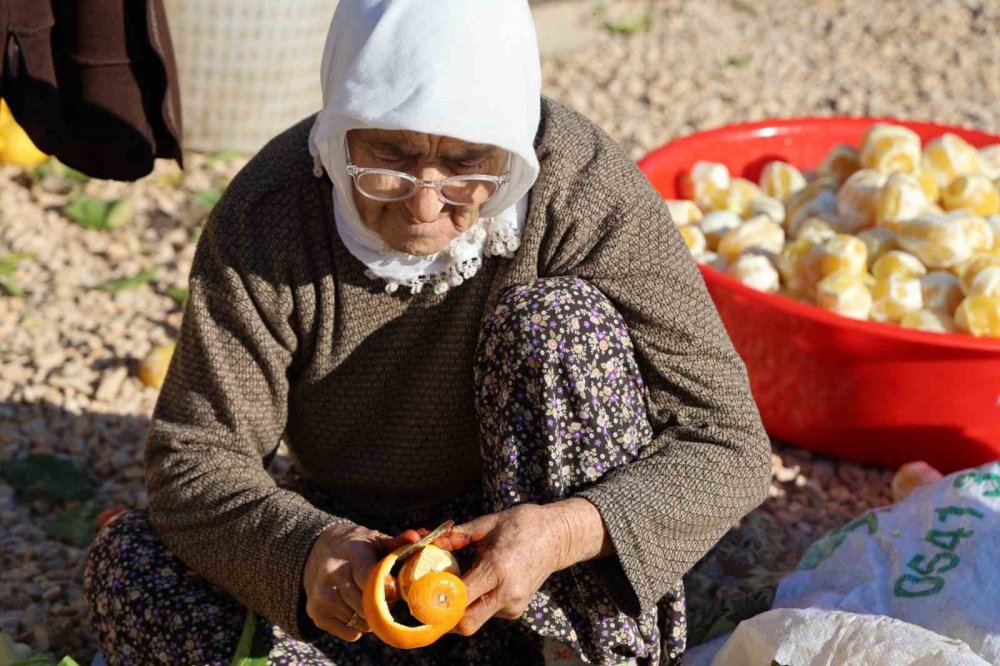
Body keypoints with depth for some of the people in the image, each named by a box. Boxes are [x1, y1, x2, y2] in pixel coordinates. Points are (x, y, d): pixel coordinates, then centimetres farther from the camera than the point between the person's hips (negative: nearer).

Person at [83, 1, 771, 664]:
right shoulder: (268, 214, -18)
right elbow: (196, 456, -16)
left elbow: (728, 446, -21)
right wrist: (306, 548, -38)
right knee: (130, 561, -21)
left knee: (558, 322, -26)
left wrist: (568, 531, -40)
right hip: (356, 544, 2)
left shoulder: (585, 190, -22)